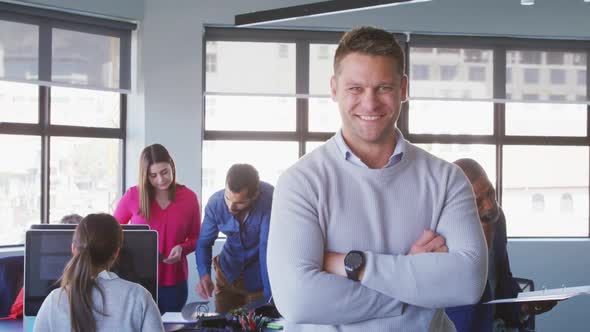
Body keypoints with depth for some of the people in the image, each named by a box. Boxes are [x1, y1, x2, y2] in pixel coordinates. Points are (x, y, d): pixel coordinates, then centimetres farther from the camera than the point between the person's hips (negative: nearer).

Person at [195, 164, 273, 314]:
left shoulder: (269, 199, -29)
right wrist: (204, 275, -24)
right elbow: (204, 243, -5)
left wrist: (270, 297, -35)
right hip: (228, 274, 3)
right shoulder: (215, 203, -18)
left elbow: (268, 249, -31)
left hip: (259, 278, -3)